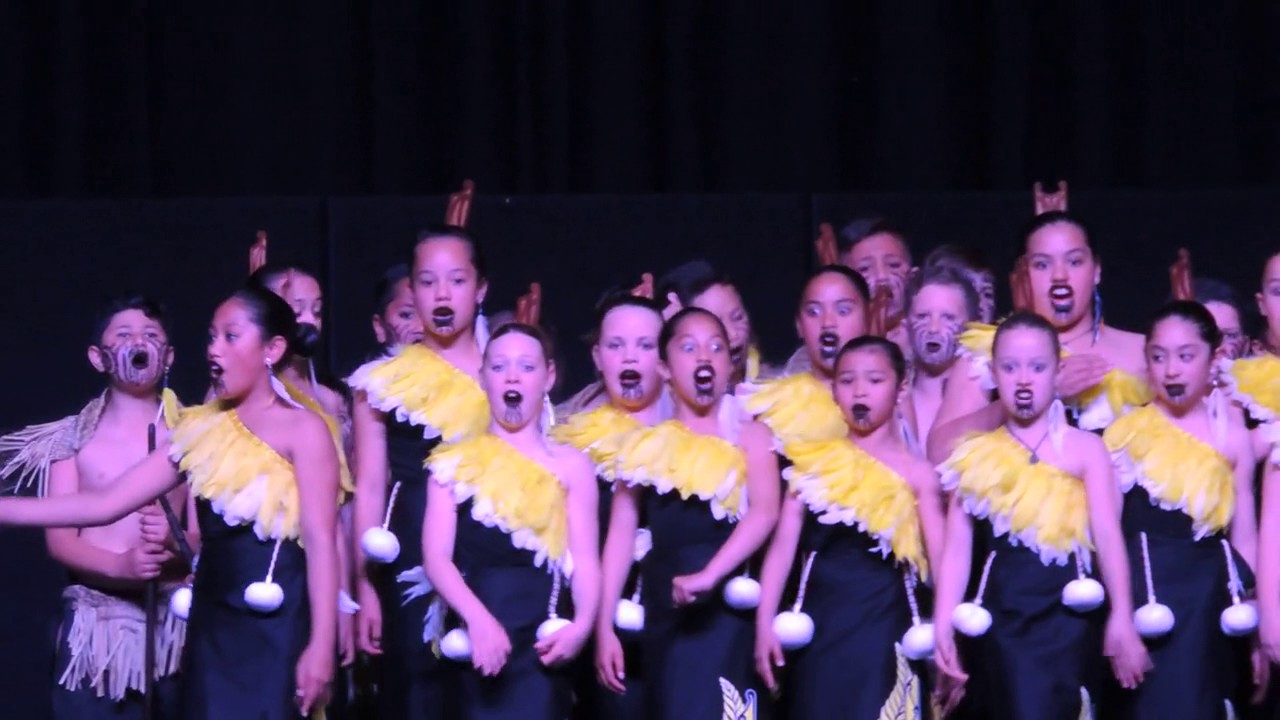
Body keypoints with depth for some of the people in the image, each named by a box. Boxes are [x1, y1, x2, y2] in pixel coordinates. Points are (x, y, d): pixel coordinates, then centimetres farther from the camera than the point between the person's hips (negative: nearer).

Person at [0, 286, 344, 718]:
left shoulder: (304, 430, -3)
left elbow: (321, 542, -10)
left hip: (278, 631, -6)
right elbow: (106, 503, 9)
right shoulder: (203, 430, 13)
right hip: (212, 628, 6)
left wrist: (321, 645, -19)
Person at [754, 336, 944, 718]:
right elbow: (784, 544, 4)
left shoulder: (916, 473, 2)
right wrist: (764, 622, -3)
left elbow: (940, 560, -1)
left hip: (883, 630, -2)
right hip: (819, 628, 2)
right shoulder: (815, 462, 8)